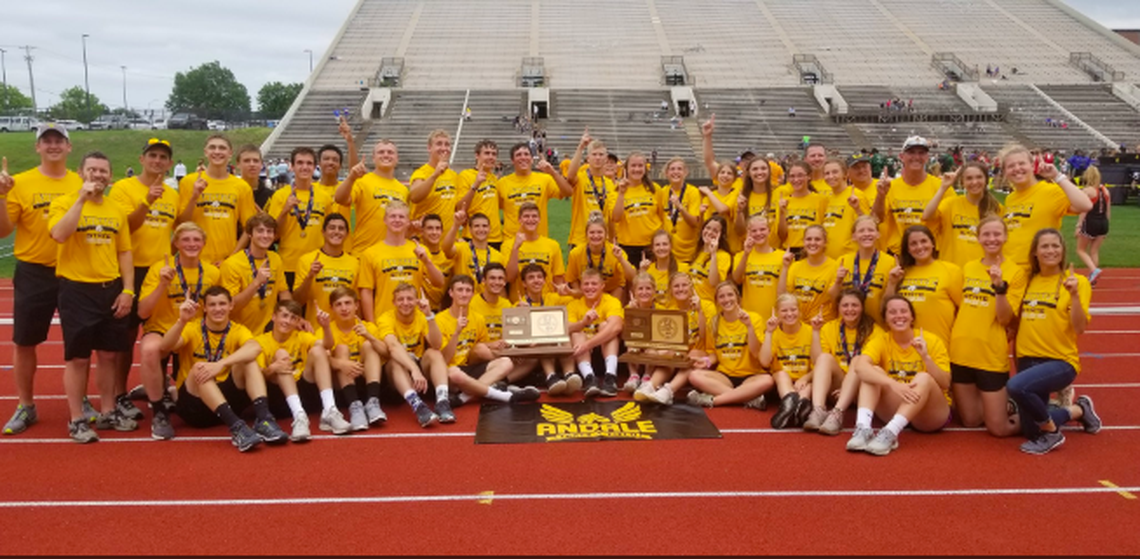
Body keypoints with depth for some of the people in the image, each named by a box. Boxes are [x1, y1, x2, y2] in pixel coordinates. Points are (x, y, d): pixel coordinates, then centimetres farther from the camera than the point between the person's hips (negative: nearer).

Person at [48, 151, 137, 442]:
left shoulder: (117, 210, 9)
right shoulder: (64, 202, -4)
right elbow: (59, 234, -24)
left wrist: (128, 290, 2)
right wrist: (81, 199, -21)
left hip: (111, 289, 5)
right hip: (77, 290, -5)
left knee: (109, 354, 12)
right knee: (78, 357, 1)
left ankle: (108, 412, 25)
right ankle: (77, 420, 12)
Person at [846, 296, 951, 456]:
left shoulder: (932, 341, -6)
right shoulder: (880, 342, -5)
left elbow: (945, 384, -14)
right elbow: (860, 367, -27)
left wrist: (926, 357, -28)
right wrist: (893, 384, -42)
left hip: (931, 414, -2)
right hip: (897, 412, 2)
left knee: (924, 378, -30)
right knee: (873, 372, -20)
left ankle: (890, 433, -47)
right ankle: (863, 429, -40)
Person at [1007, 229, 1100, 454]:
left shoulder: (1076, 281, -5)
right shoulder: (1028, 281, 9)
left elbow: (1079, 328, -14)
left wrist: (1074, 294, -24)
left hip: (1060, 361, -6)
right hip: (1027, 359, 6)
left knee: (1016, 386, -36)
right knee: (1030, 431, 9)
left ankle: (1052, 433, -9)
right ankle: (1078, 410, 36)